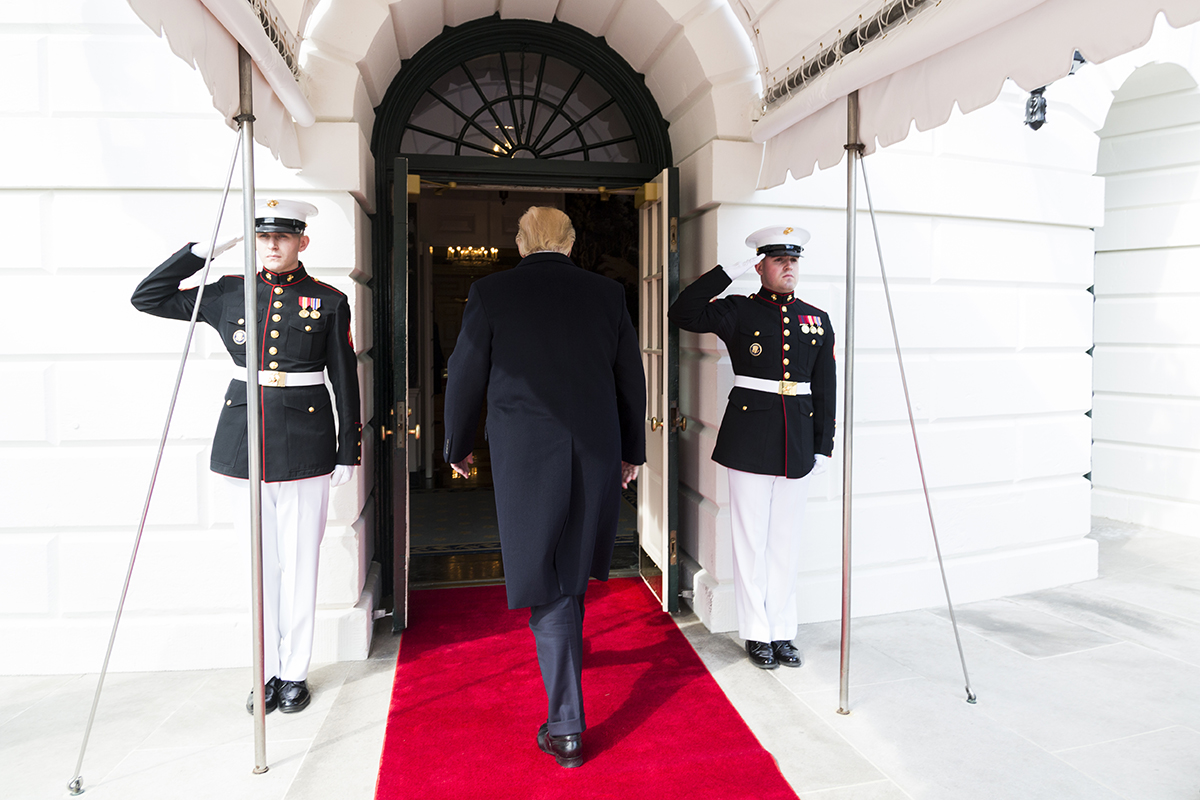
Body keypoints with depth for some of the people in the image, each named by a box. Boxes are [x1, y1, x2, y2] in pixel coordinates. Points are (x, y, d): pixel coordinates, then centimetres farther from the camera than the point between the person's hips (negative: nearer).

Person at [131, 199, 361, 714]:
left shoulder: (328, 302, 0)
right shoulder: (228, 293, 7)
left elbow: (344, 381, 2)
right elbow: (147, 298, 9)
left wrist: (349, 452, 0)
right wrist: (202, 250, 1)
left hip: (305, 447, -2)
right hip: (244, 439, 3)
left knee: (299, 564, 5)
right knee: (260, 563, 10)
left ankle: (295, 673, 20)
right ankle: (268, 671, 24)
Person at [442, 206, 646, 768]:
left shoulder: (491, 293, -4)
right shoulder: (606, 293, 4)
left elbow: (465, 379, 0)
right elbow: (631, 380, 8)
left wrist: (458, 447, 16)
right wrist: (631, 450, 20)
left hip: (525, 457, -3)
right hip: (597, 454, 3)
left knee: (546, 580, 3)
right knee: (570, 559, 25)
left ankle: (566, 728, 6)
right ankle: (566, 645, 49)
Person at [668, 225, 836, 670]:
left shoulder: (817, 320, 9)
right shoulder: (738, 312, -1)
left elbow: (825, 387, 11)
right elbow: (683, 313, -17)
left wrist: (824, 445, 7)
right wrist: (732, 271, -15)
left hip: (797, 440, 3)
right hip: (749, 437, -3)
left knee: (787, 539, 11)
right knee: (751, 538, 5)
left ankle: (782, 631, 24)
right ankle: (757, 634, 19)